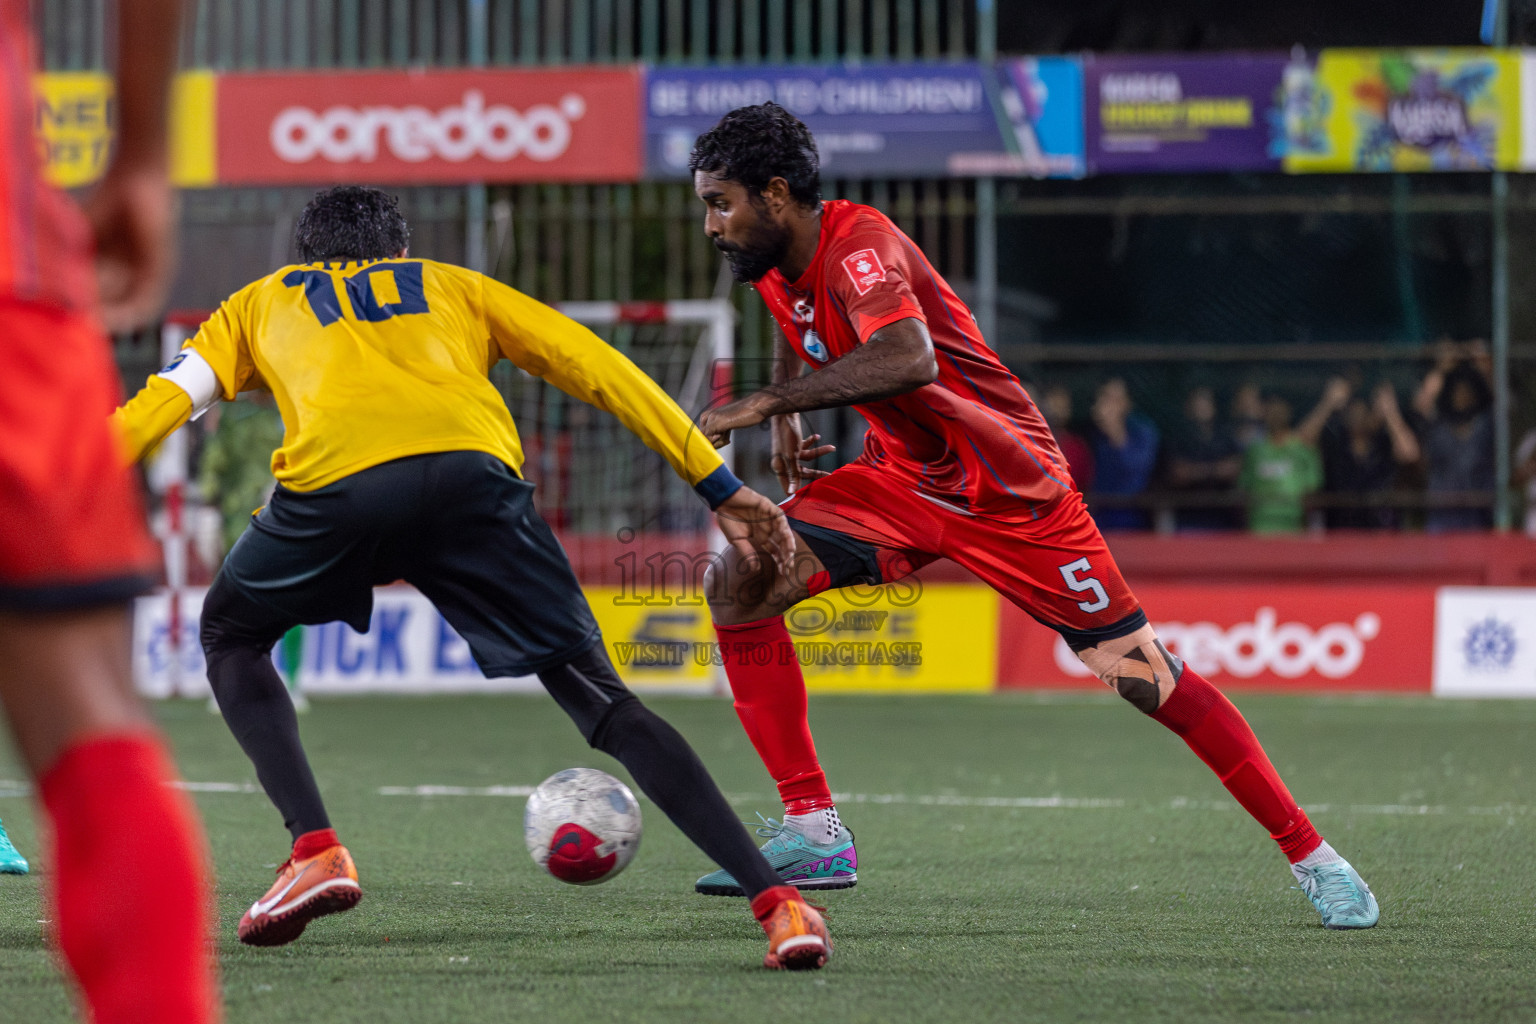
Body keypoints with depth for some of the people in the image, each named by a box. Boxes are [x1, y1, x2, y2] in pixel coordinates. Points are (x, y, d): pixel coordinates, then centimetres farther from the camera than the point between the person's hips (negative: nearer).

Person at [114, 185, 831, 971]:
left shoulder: (262, 302, 38)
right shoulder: (453, 287, 39)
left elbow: (160, 403, 26)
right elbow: (597, 367, 30)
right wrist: (721, 489, 29)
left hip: (335, 479, -1)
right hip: (472, 466, 1)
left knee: (230, 637, 28)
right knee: (596, 694, 9)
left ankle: (315, 850, 7)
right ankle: (773, 898, -5)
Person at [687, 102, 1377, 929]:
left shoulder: (858, 244, -25)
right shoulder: (775, 266, 0)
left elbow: (907, 359, -45)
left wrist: (768, 401, -42)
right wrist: (785, 416, 13)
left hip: (1010, 489, -8)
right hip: (902, 480, 8)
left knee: (1146, 679, -8)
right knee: (740, 581, -11)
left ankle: (1310, 855, 5)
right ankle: (812, 833, -9)